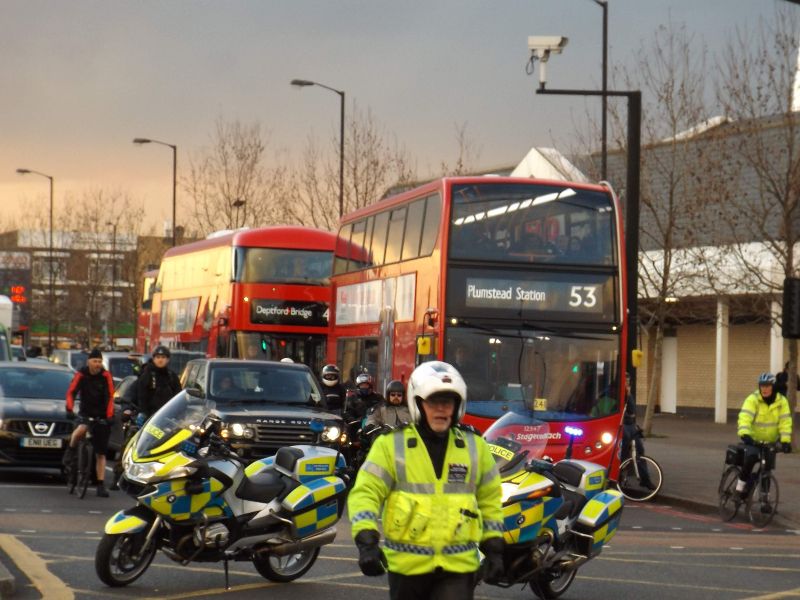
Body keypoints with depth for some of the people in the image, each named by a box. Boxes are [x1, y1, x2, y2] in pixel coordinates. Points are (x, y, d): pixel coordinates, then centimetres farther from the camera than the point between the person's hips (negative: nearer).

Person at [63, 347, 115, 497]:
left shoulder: (106, 376, -8)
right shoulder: (81, 375, -8)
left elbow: (110, 397, -10)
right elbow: (71, 392, -12)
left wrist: (109, 416, -20)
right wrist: (69, 409, -28)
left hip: (101, 416, 1)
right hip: (85, 412, -1)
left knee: (101, 453, 2)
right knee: (81, 430, -36)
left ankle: (101, 485, 7)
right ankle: (71, 450, -6)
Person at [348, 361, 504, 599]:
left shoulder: (475, 447, 7)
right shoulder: (392, 444, -2)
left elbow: (489, 500, 15)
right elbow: (366, 493, -7)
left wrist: (494, 549, 9)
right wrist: (367, 541, -21)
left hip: (458, 565, 1)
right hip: (407, 564, -1)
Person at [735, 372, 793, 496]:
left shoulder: (781, 401, -7)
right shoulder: (752, 399, -17)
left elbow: (785, 422, -12)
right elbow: (745, 417, -29)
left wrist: (785, 441, -24)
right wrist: (744, 434, -46)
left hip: (770, 441, 3)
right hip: (752, 439, -3)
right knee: (751, 456, -32)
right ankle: (742, 483, -14)